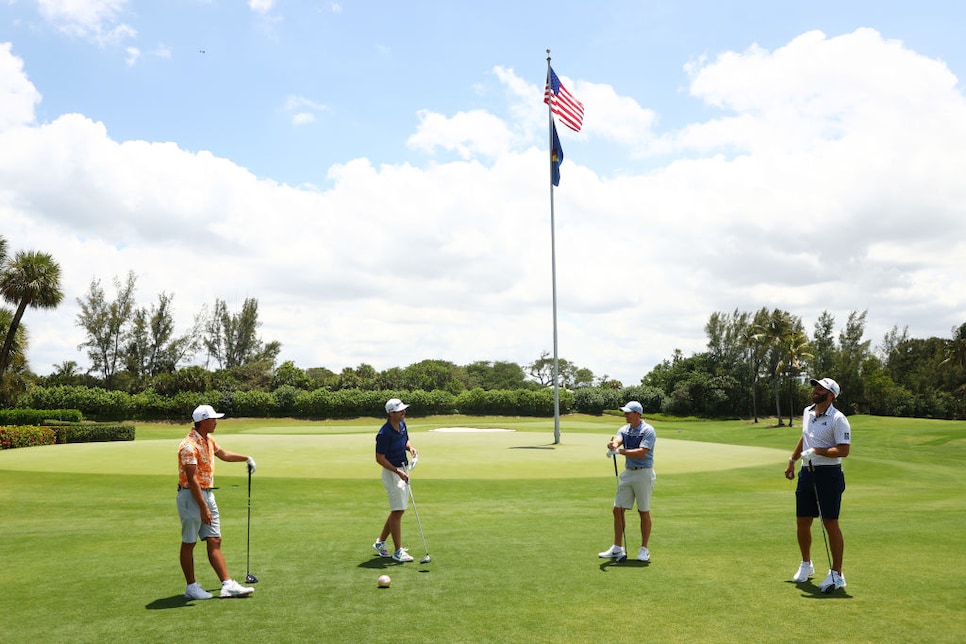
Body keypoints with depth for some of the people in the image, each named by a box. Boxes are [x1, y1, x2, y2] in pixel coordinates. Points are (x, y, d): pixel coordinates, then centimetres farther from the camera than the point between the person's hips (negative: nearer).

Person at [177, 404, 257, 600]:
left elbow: (223, 454, 32)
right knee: (189, 544, 4)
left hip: (208, 494, 9)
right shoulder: (189, 446, -20)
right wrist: (203, 508, -25)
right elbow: (192, 479, -23)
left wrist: (246, 458, 28)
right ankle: (191, 587, 15)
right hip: (191, 496, -9)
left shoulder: (209, 440, 9)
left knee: (215, 541, 5)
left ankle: (228, 585, 3)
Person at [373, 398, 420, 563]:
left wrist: (411, 447, -2)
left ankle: (380, 542, 28)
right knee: (397, 511, -5)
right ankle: (398, 552, 4)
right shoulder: (384, 433, -22)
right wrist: (398, 472, -22)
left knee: (398, 510, 15)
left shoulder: (402, 425, 3)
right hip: (392, 473, -9)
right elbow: (380, 458, -18)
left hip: (403, 471, 9)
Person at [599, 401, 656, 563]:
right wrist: (612, 445, -37)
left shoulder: (648, 431, -12)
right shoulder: (624, 430, 8)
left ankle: (644, 549, 14)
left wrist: (619, 451, -22)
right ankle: (617, 549, 12)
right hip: (627, 473, 7)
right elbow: (616, 441, -13)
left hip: (643, 473, -6)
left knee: (644, 512, 3)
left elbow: (641, 452, -22)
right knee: (618, 510, 4)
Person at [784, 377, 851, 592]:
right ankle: (806, 564, 30)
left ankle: (836, 574, 7)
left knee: (830, 523, -3)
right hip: (806, 473, 7)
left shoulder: (838, 419, -12)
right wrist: (792, 460, 29)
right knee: (802, 522, 11)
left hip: (828, 475, -7)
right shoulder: (807, 412, 11)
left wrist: (816, 451, -23)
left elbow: (843, 450, -19)